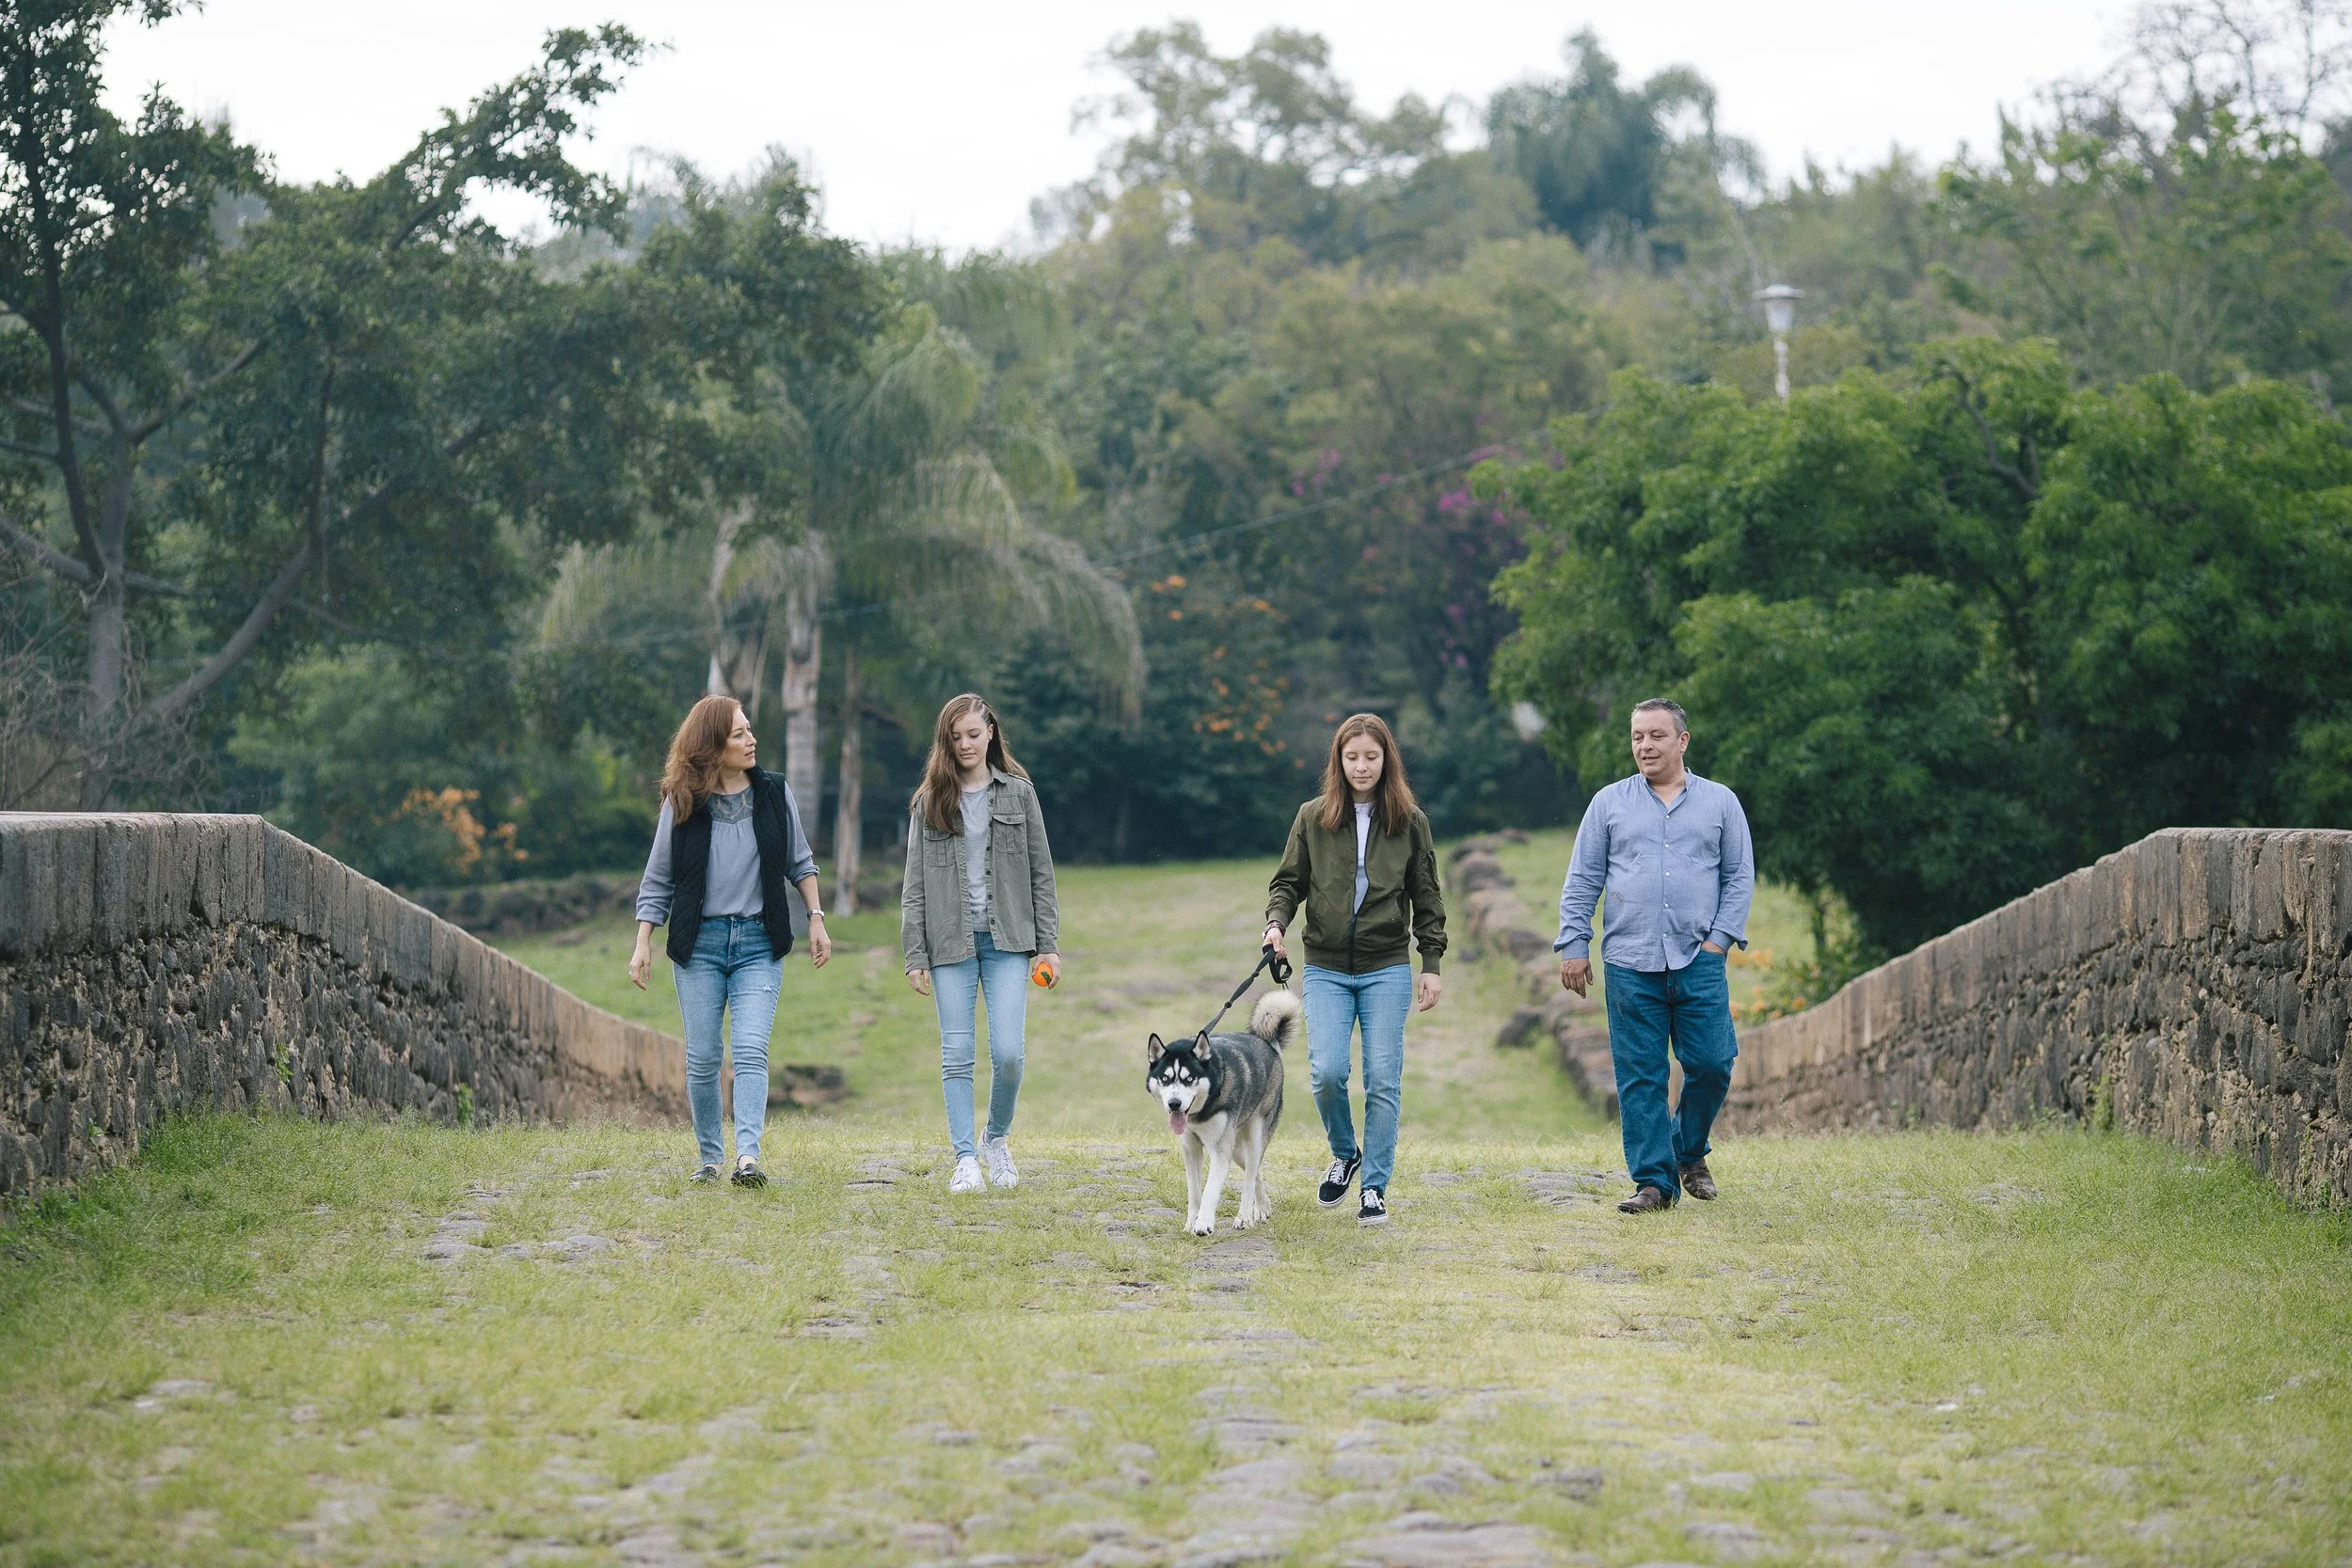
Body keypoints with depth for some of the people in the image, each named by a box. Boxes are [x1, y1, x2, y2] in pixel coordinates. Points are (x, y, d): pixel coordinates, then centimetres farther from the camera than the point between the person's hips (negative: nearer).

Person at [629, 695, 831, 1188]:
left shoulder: (776, 794, 3)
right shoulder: (682, 804, -1)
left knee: (750, 1050, -14)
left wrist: (816, 919, 9)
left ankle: (748, 1157, -22)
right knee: (702, 1057, 2)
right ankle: (709, 1157, 15)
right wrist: (643, 944, 0)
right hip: (699, 943, 0)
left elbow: (800, 863, 14)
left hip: (759, 943, 0)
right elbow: (658, 879, 5)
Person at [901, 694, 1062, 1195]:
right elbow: (915, 886, 6)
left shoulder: (1018, 793, 6)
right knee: (957, 1055, -1)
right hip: (950, 944, 1)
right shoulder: (929, 802, 7)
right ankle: (965, 1158, 4)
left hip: (1007, 941, -1)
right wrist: (914, 956, -1)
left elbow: (1041, 873, 7)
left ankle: (997, 1139, 16)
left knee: (1007, 1052, -8)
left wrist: (1048, 944, 1)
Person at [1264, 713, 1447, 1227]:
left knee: (1383, 1080, -3)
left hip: (1387, 970, 0)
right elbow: (1289, 881, 9)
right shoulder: (1313, 818, 4)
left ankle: (1374, 1187, 7)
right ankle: (1345, 1154, 17)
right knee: (1327, 1071, -12)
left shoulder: (1410, 822, 3)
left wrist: (1432, 964, 3)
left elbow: (1426, 899, 7)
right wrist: (1276, 922, -11)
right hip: (1327, 968, 0)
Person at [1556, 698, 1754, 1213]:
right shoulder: (1609, 804, 9)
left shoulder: (1720, 803, 9)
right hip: (1630, 964, 0)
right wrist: (1574, 945, 1)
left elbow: (1739, 877, 9)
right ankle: (1653, 1180, 4)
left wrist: (1719, 938, -2)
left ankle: (1689, 1153, 22)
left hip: (1699, 961, 0)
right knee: (1640, 1078, -1)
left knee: (1711, 1064, -3)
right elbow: (1581, 881, 9)